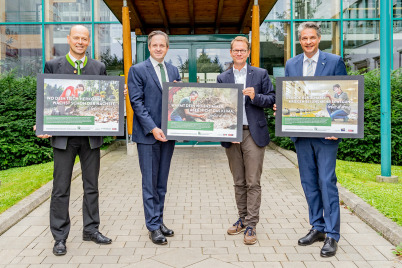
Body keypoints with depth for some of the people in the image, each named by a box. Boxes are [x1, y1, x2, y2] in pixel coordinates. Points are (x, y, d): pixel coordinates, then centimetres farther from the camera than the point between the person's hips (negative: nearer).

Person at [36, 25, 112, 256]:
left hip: (91, 136, 2)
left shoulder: (99, 68, 8)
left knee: (92, 186, 12)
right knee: (61, 188, 5)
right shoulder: (53, 66, 4)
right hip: (64, 136, -2)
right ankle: (60, 237, 17)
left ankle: (91, 229, 26)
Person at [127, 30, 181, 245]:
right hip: (147, 134, -5)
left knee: (162, 181, 12)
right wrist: (153, 128, -17)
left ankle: (159, 220, 24)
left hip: (168, 133, 5)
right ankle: (153, 226, 11)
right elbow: (136, 102, -9)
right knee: (150, 182, 1)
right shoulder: (137, 70, -2)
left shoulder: (174, 71, 14)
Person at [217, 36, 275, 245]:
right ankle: (242, 218, 25)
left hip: (253, 134, -3)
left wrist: (255, 96, -16)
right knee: (238, 182, 12)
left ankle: (251, 225, 6)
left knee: (253, 182, -2)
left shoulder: (260, 74, 6)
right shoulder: (222, 78, 11)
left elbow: (271, 100, 3)